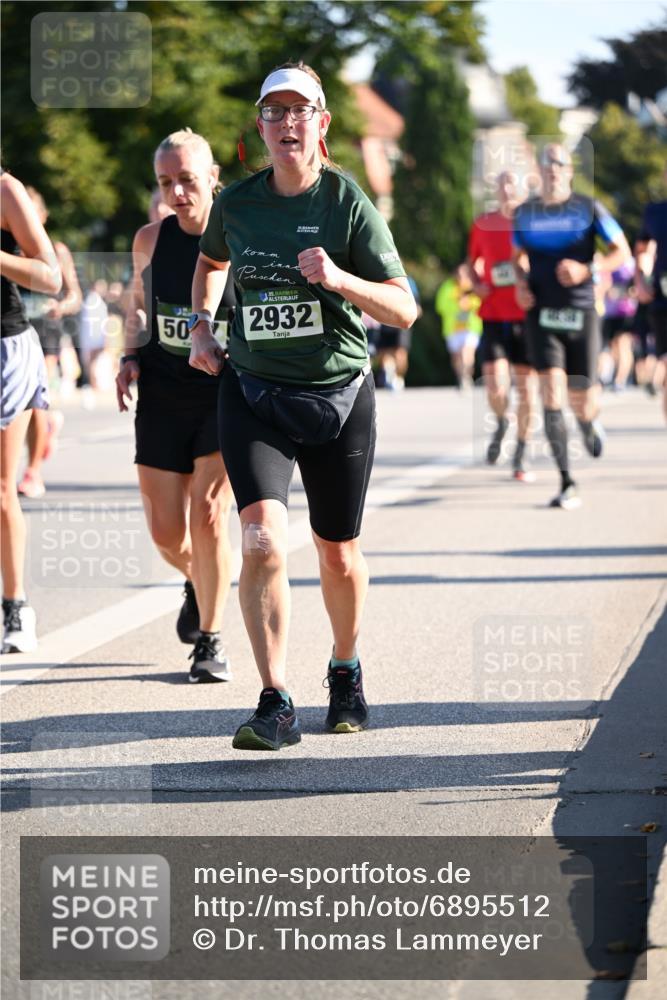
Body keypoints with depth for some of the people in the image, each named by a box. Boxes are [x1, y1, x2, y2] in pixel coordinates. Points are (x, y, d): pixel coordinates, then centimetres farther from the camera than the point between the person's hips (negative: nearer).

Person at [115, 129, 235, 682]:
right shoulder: (150, 240, 1)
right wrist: (131, 357, 3)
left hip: (228, 394, -3)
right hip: (163, 397, 3)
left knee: (210, 512, -15)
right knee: (166, 529, 3)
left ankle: (211, 638, 1)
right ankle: (199, 584, 39)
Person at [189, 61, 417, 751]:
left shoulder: (349, 204, -8)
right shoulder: (235, 204, 0)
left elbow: (405, 310, -11)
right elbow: (211, 261, 25)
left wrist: (339, 279, -26)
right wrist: (201, 325, 11)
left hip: (339, 397, -1)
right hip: (253, 393, 1)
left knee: (337, 553, 13)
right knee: (263, 539, -20)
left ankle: (346, 673, 41)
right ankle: (275, 706, -16)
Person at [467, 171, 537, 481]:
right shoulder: (483, 224, 7)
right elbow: (472, 261, 21)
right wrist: (476, 284, 2)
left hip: (526, 315, -1)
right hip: (493, 315, 1)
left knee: (526, 389, 3)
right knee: (495, 388, -12)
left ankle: (520, 458, 16)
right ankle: (501, 423, 23)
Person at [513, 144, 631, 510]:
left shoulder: (588, 208, 0)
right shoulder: (525, 213, 8)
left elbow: (622, 251, 1)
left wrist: (587, 270, -15)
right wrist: (521, 282, 2)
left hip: (580, 314, -1)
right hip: (542, 315, 1)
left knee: (583, 403, 2)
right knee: (552, 395, -16)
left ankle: (589, 424, 44)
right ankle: (567, 484, -13)